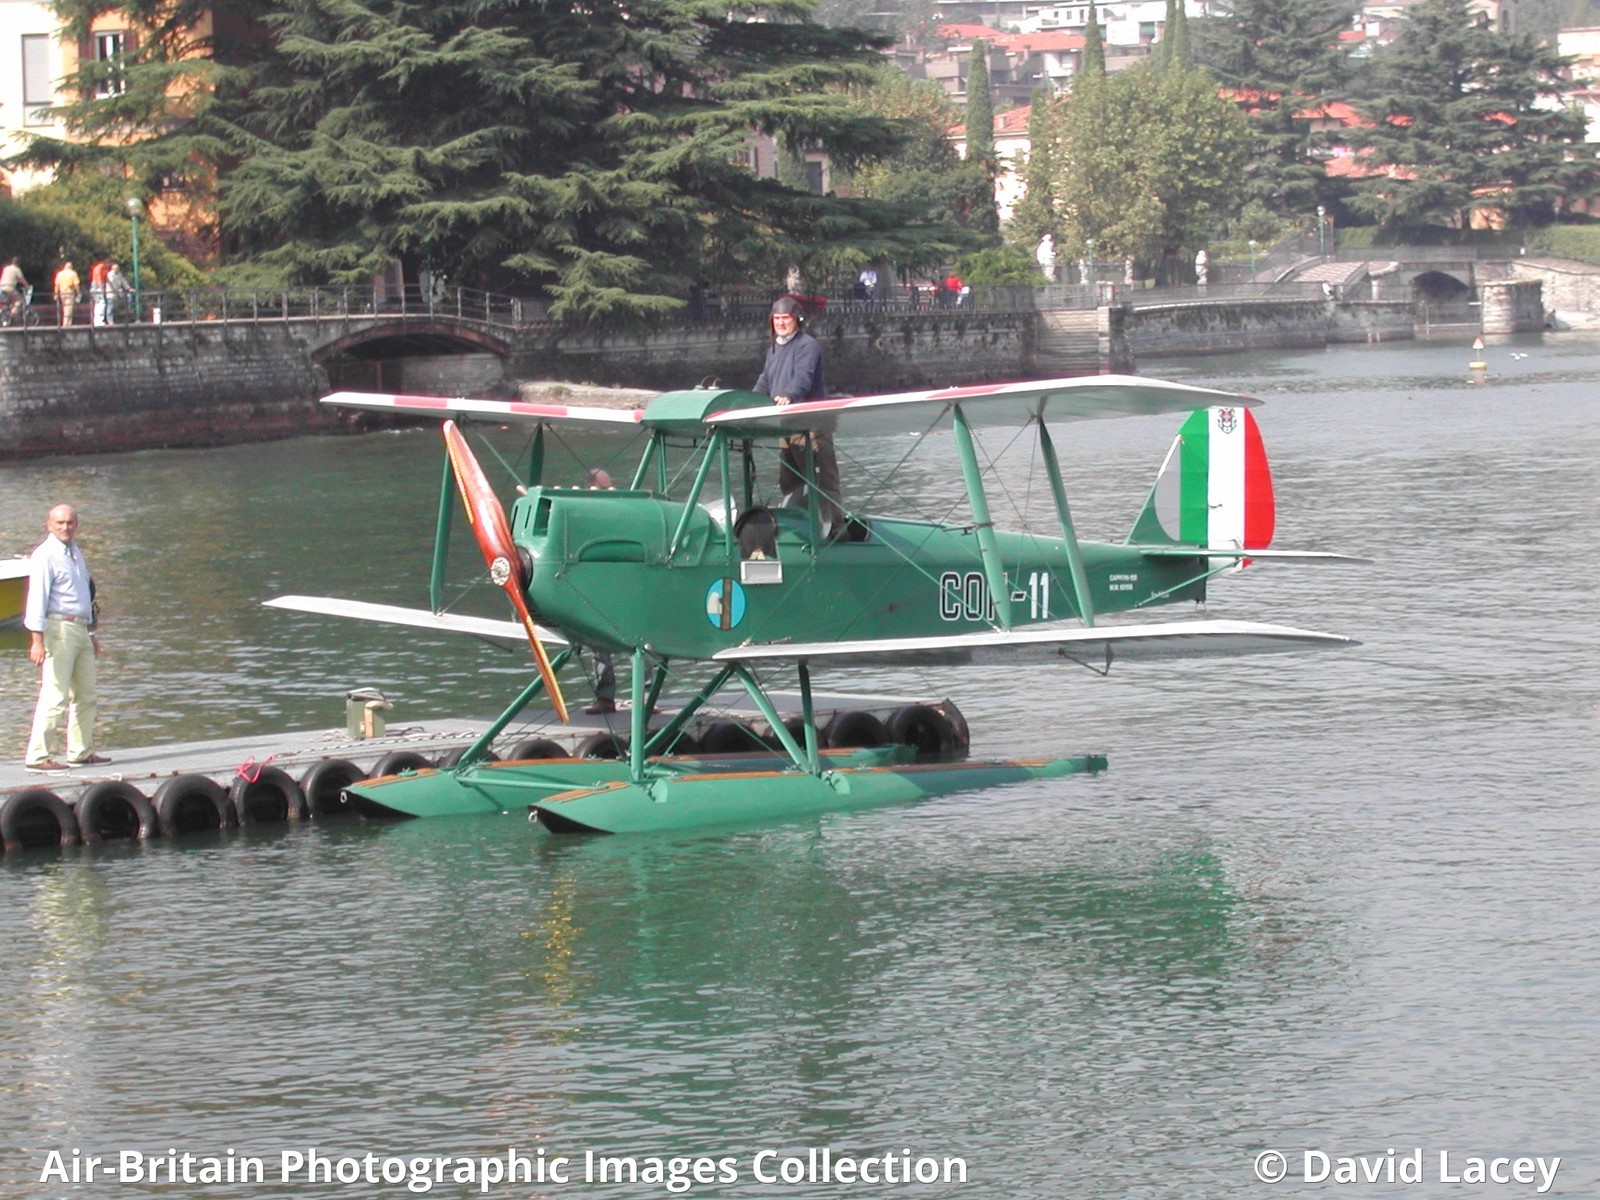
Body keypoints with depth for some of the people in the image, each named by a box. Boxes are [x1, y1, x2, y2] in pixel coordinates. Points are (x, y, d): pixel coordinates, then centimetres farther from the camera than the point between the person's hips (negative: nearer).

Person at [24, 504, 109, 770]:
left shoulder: (75, 552, 16)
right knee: (55, 695, -12)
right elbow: (37, 597, -16)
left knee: (85, 694, 14)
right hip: (58, 628, -9)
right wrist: (37, 640, -23)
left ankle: (81, 751, 22)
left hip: (81, 629, 9)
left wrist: (92, 632, 25)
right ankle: (38, 755, -10)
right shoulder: (45, 555, -10)